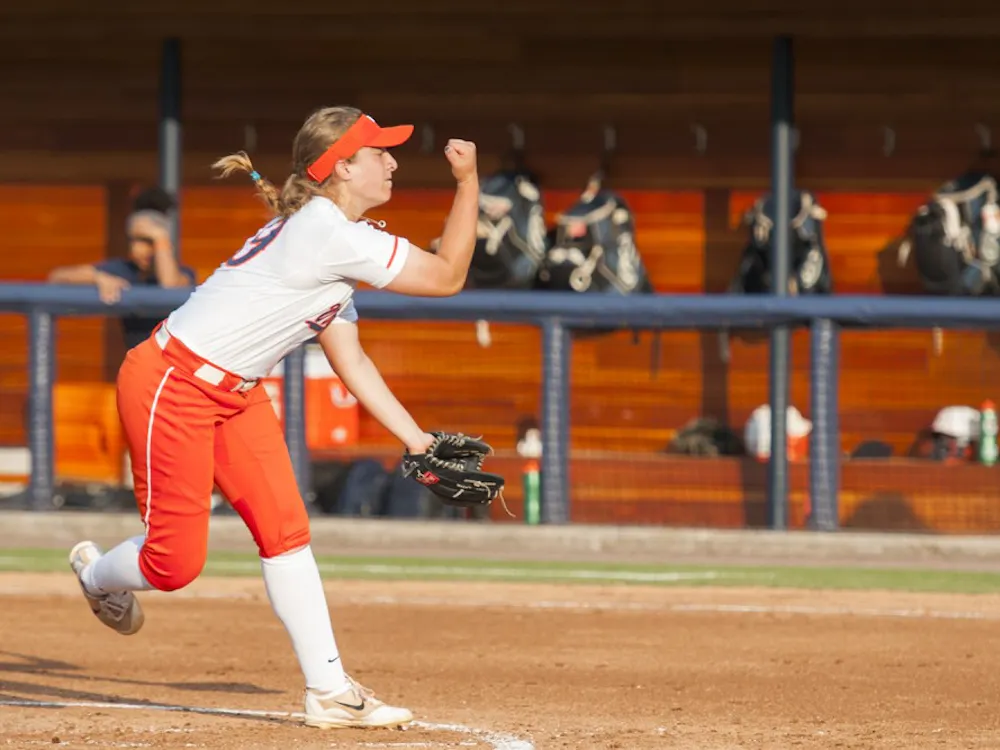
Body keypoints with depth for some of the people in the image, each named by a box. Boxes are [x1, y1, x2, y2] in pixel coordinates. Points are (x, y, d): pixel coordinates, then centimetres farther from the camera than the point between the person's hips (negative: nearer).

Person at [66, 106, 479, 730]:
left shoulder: (338, 243, 9)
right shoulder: (332, 233, -23)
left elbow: (350, 360, 11)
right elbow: (448, 276, -19)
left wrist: (418, 440, 6)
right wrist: (469, 183, -15)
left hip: (234, 393, 10)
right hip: (169, 386, -10)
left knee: (284, 527, -1)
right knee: (177, 561, -2)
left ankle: (330, 691, -2)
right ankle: (96, 575, 33)